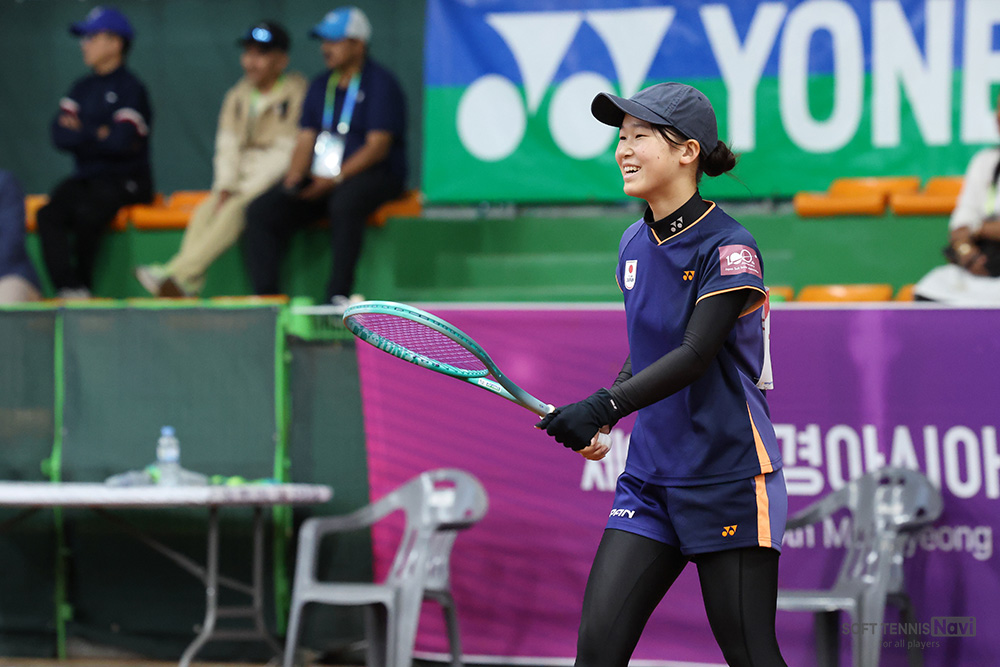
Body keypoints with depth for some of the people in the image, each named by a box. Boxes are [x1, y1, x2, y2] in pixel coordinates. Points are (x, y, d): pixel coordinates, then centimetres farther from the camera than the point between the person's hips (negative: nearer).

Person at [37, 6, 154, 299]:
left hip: (124, 180, -6)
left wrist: (82, 132, -4)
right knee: (49, 214, -23)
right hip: (86, 177, 6)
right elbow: (61, 136, 4)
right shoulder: (82, 89, 16)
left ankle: (82, 285, -17)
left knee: (87, 213, -34)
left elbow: (121, 143, -17)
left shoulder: (131, 89, -5)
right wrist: (100, 134, -9)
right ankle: (67, 289, -34)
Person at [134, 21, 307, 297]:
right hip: (242, 182, 6)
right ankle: (189, 285, -40)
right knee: (204, 211, -22)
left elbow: (287, 153, -12)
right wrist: (225, 187, -7)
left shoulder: (297, 94, -5)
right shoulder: (238, 96, 17)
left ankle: (177, 274, -44)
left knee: (235, 210, -31)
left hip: (277, 180, -6)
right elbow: (227, 147, 11)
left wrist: (244, 190, -16)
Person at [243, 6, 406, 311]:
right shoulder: (320, 86, 17)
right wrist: (294, 177, -8)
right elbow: (306, 139, 13)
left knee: (344, 203, -41)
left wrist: (335, 178, -23)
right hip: (319, 179, 7)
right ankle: (266, 297, -19)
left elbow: (378, 146, -14)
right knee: (261, 211, -14)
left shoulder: (380, 83, -5)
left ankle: (339, 295, -37)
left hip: (373, 174, -7)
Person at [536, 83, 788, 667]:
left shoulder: (729, 248, -12)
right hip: (650, 481, 7)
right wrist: (599, 421, 8)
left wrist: (604, 405, -30)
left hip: (729, 480, -7)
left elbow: (694, 356, -22)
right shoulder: (635, 244, 11)